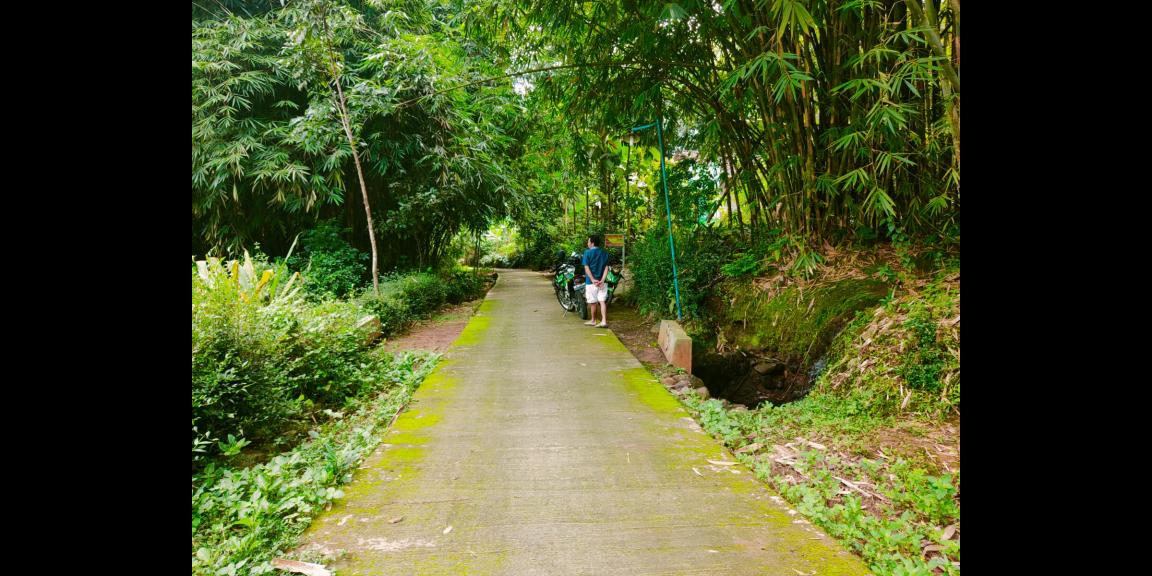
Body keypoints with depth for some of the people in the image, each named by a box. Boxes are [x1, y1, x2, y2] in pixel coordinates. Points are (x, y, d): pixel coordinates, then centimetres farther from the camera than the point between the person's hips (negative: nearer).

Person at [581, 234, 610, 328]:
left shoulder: (587, 252, -5)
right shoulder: (604, 253, 7)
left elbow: (586, 268, -12)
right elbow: (606, 268, -1)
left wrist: (593, 280, -15)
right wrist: (602, 280, -9)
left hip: (591, 282, -3)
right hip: (602, 282, 3)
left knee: (592, 302, 8)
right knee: (602, 301, 1)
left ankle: (593, 321, 21)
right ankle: (604, 321, -7)